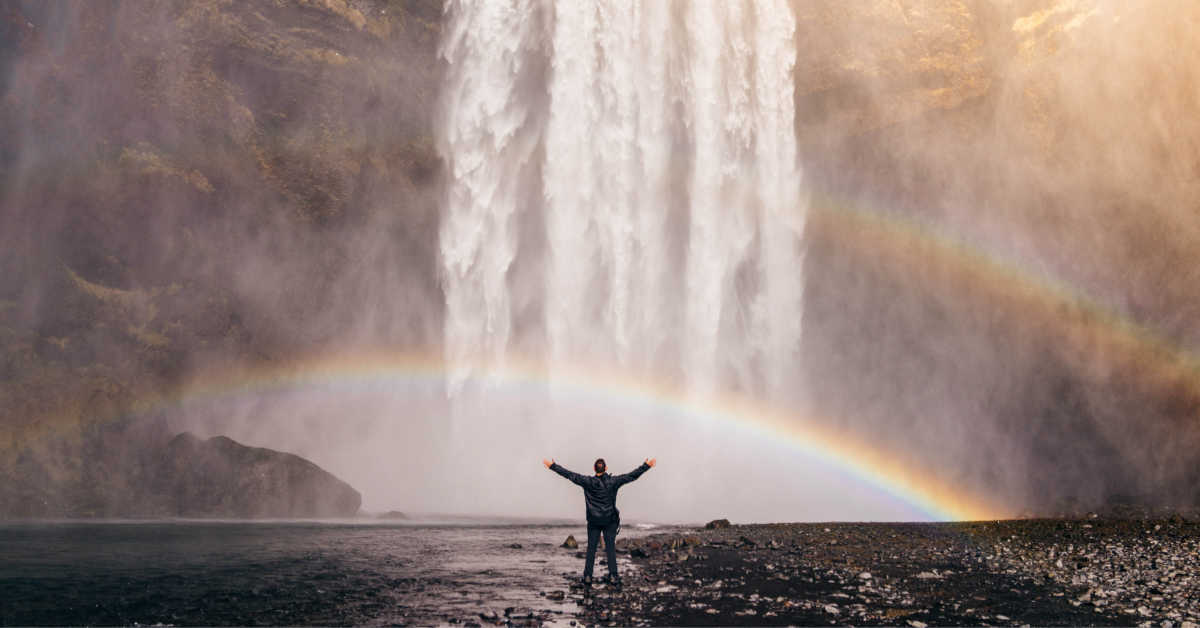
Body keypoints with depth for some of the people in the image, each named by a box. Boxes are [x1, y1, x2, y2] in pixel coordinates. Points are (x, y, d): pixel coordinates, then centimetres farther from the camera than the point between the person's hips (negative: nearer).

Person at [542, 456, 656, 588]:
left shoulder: (588, 482, -8)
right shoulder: (613, 481, -8)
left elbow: (569, 475, -6)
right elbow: (632, 476, -5)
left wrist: (552, 466, -1)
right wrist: (646, 466, 2)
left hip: (593, 521, 0)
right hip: (610, 520, 0)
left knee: (591, 548, 7)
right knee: (610, 548, 6)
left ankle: (587, 577, 6)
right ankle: (613, 576, 3)